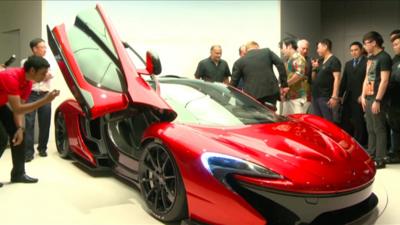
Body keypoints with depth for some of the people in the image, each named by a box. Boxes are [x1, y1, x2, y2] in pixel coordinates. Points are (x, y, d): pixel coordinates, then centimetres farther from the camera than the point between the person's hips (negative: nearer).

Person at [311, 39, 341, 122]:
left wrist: (334, 97, -22)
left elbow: (337, 79, -15)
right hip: (315, 96, 8)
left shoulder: (334, 60, -7)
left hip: (325, 97, -8)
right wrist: (314, 68, 3)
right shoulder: (320, 61, 16)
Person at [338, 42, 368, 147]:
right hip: (348, 98, 6)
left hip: (360, 98, -6)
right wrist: (340, 95, 10)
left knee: (359, 122, 2)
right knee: (345, 122, 7)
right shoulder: (348, 64, 17)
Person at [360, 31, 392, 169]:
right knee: (370, 130, 13)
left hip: (377, 100, -8)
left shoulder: (384, 58, -10)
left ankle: (380, 160, 3)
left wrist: (377, 100, -19)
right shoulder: (370, 58, 15)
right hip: (368, 98, 8)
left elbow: (384, 81, -16)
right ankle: (371, 156, 21)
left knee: (379, 130, -3)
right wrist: (363, 96, 12)